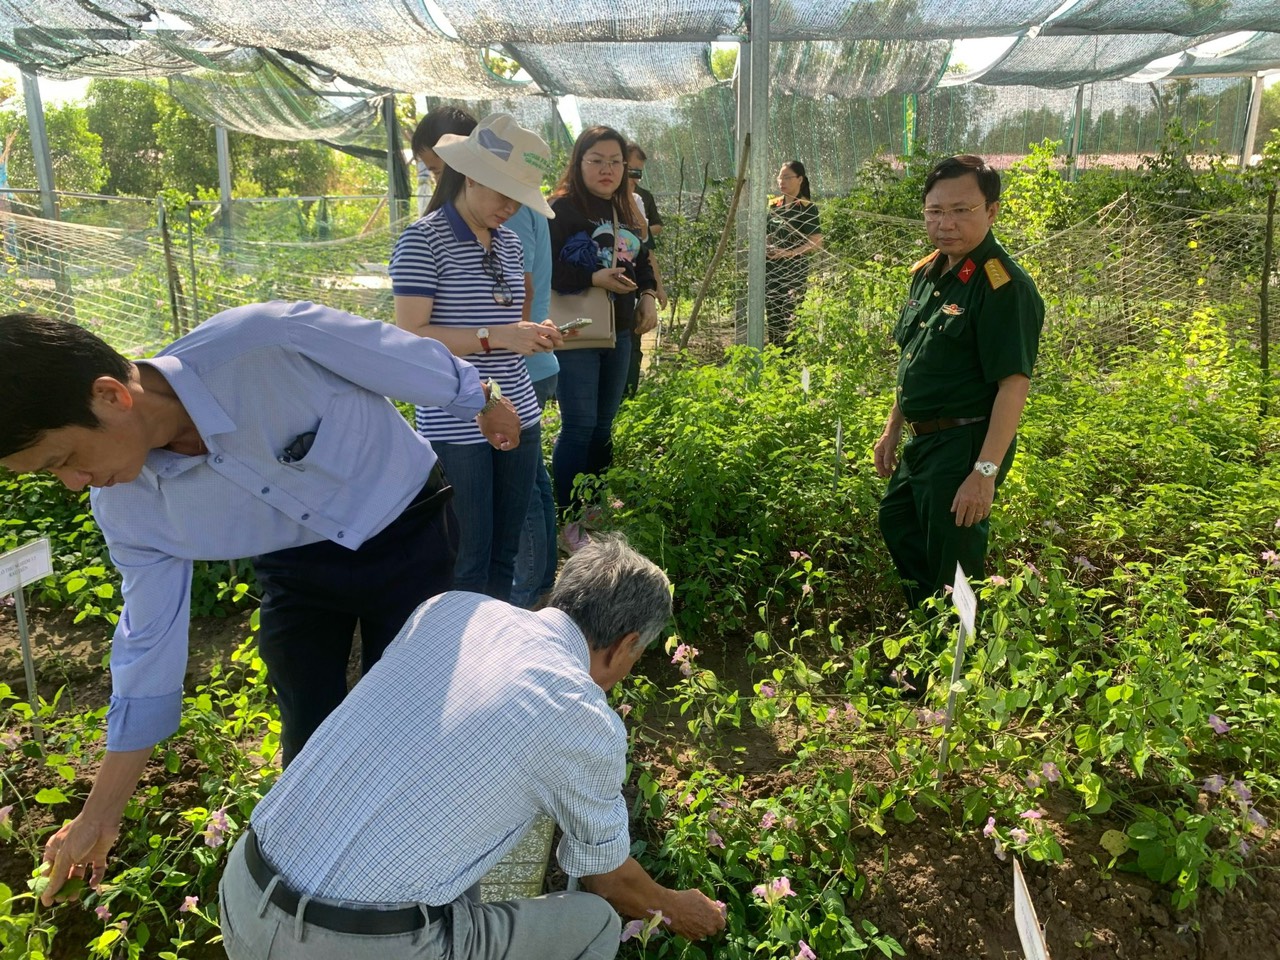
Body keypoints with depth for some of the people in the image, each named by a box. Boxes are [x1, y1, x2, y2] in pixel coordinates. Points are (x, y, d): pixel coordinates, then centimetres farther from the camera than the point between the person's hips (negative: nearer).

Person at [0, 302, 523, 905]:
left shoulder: (269, 342, -37)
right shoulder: (125, 505, -17)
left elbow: (408, 358, -21)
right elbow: (149, 642, -6)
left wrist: (484, 404, -1)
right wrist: (98, 817, 0)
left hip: (406, 533, -3)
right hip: (296, 570, 3)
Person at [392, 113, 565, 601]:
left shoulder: (510, 244, 13)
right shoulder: (423, 240, -8)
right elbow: (411, 336, -16)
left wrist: (532, 335, 2)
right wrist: (496, 336, -22)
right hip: (456, 428, -7)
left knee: (504, 557, 15)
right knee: (467, 565, 1)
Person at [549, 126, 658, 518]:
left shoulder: (626, 211, 14)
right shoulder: (562, 207, -11)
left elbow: (642, 262, 23)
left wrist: (648, 296, 6)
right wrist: (594, 278, -26)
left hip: (619, 333, 7)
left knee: (604, 424, 14)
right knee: (579, 425, -6)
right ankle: (568, 516, 7)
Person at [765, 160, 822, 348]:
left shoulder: (807, 208, -5)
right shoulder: (772, 205, 11)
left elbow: (816, 243, -12)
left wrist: (788, 253, -22)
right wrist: (763, 248, 2)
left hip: (795, 270, -6)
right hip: (770, 269, 6)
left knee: (790, 317, -8)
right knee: (772, 316, 8)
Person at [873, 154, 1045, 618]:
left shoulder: (1005, 286, -19)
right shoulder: (926, 273, 7)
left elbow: (1014, 384, -23)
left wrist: (986, 471, -27)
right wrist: (892, 429, 18)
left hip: (966, 445, -9)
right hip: (921, 441, 9)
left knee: (953, 568, 2)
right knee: (897, 526, 23)